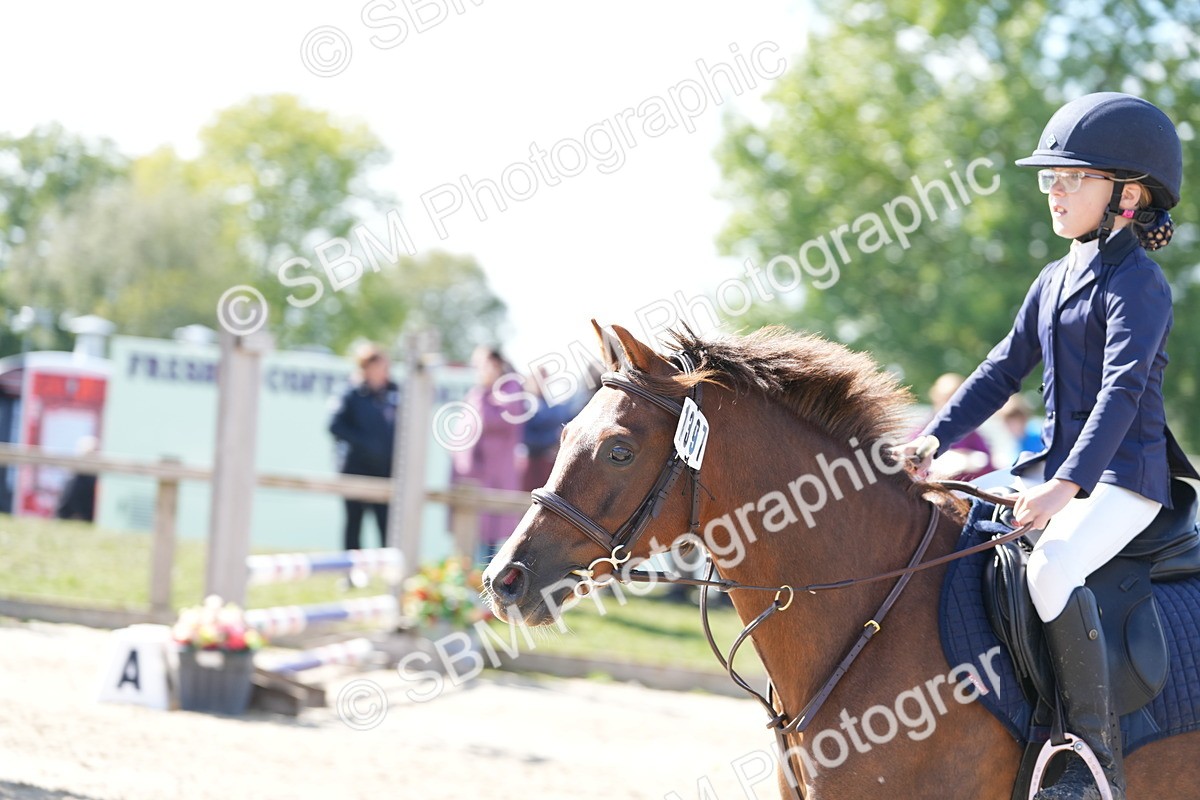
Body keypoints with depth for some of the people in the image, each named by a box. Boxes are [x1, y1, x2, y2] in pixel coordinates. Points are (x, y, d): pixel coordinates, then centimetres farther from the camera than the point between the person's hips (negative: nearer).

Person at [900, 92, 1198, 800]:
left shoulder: (1138, 283, -11)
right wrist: (931, 442, 8)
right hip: (1058, 468, 10)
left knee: (1052, 567, -35)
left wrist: (1067, 485, -36)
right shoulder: (1056, 281, 15)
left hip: (1125, 476, -10)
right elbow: (1003, 372, 19)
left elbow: (1122, 390, -24)